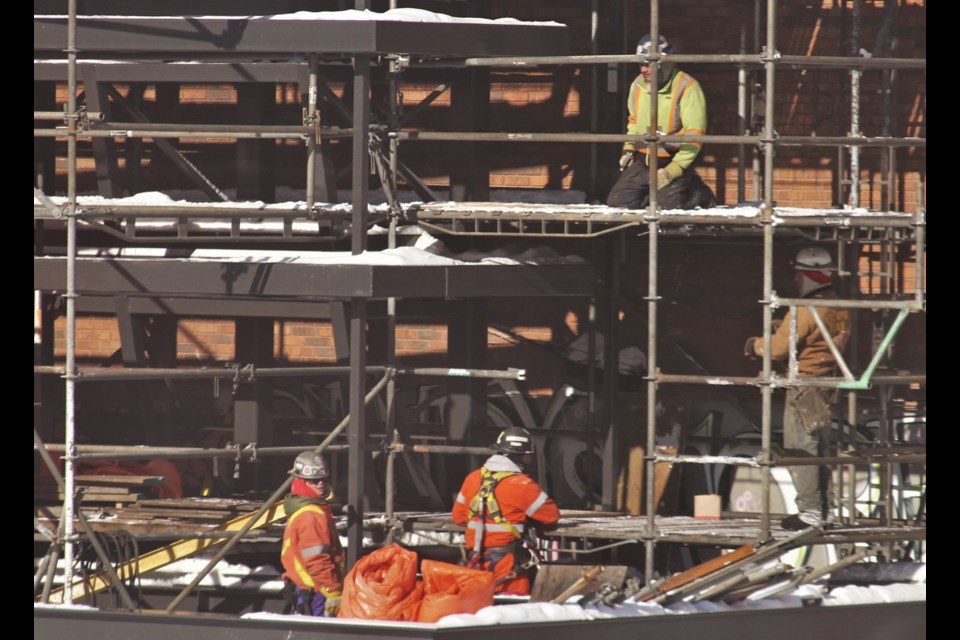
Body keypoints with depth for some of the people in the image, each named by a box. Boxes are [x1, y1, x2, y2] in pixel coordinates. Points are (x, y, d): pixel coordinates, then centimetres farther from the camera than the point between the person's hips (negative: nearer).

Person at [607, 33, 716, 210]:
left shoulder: (687, 87, -17)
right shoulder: (638, 85, 3)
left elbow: (694, 134, -18)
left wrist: (674, 169, -21)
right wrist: (629, 148, 9)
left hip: (674, 161, -6)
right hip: (642, 162, 6)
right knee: (616, 202, -3)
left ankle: (700, 194, 17)